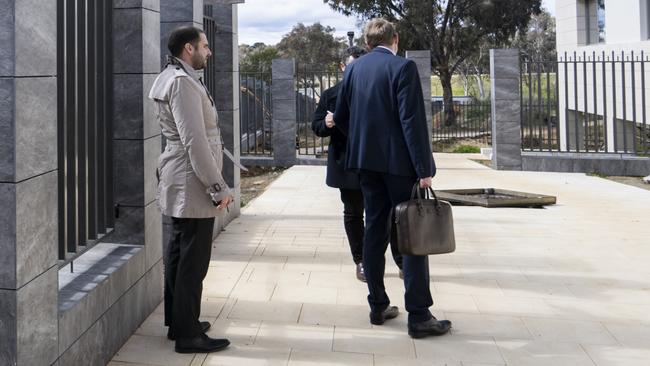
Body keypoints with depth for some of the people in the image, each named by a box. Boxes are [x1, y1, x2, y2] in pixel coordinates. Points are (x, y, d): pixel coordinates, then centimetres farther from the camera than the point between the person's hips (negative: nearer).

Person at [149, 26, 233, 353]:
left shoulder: (178, 78, 15)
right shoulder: (183, 82, -18)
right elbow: (195, 141, -23)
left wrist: (213, 184, 20)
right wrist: (218, 187, -20)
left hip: (181, 183, 11)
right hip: (192, 185, -11)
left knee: (179, 255, 16)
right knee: (193, 261, -4)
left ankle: (179, 322, 26)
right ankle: (188, 335, 3)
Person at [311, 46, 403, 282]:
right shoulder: (330, 95, 4)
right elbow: (317, 127, 5)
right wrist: (327, 124, -17)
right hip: (349, 165, 0)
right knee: (353, 213, 8)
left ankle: (402, 261, 8)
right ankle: (360, 261, 19)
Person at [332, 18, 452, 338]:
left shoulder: (353, 69, 7)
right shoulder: (403, 67, -12)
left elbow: (340, 117, 12)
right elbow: (412, 120, -17)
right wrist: (424, 169, -16)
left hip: (366, 161, 6)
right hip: (399, 162, -6)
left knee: (375, 231, 12)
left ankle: (378, 307, 17)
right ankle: (419, 316, -4)